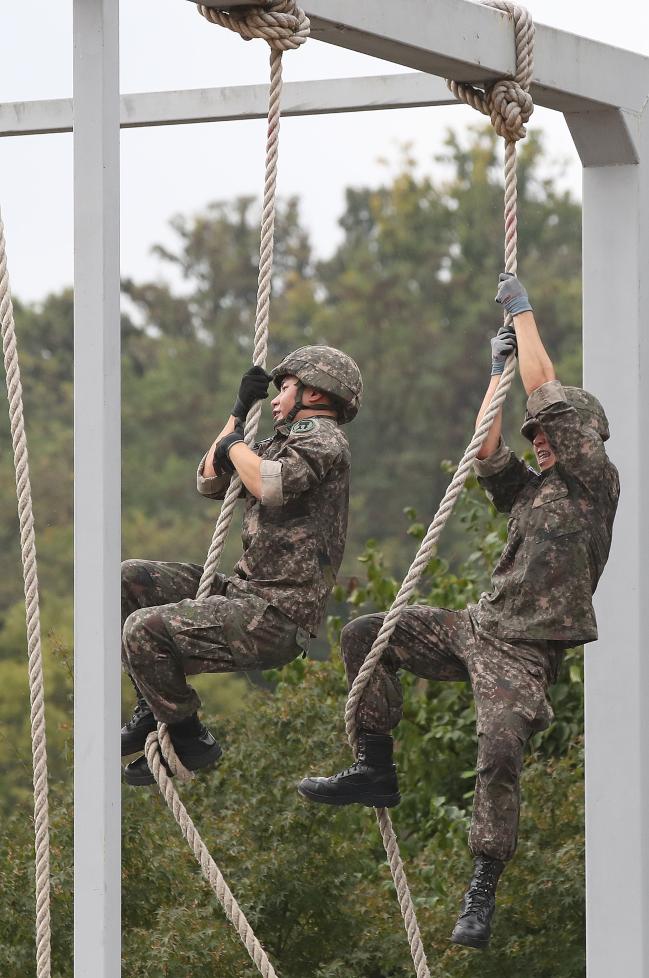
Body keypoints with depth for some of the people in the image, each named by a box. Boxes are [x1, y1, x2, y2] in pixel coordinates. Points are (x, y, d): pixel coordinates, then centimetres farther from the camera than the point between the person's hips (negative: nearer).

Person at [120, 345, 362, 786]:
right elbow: (210, 481, 26)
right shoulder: (285, 443, 20)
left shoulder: (325, 443, -10)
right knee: (129, 580, 7)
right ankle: (153, 708, 8)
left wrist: (234, 445, -9)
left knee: (146, 629, -24)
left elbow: (269, 485, -29)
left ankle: (190, 740, -6)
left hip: (275, 618, -10)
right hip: (243, 588, 10)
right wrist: (240, 412, 20)